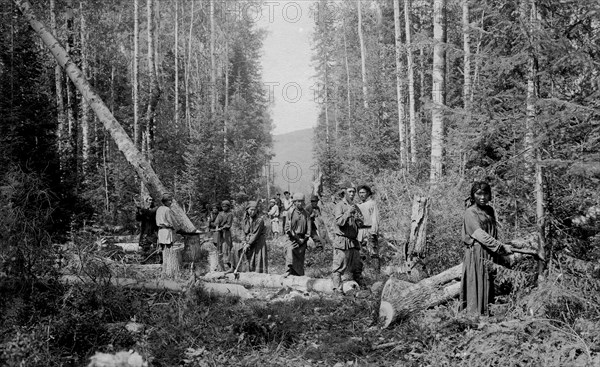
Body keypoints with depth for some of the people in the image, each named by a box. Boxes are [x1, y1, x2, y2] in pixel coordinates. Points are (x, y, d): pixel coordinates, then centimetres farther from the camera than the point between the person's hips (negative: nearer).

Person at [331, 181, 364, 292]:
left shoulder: (355, 206, 16)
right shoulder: (340, 205, -4)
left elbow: (361, 222, 12)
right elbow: (339, 221, -15)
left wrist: (357, 219, -9)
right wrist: (348, 213, -26)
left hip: (354, 241, 7)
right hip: (342, 240, -7)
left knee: (357, 266, 12)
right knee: (338, 266, -8)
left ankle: (360, 286, 20)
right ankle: (337, 288, -7)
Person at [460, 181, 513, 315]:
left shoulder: (490, 210, 17)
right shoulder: (471, 212, -6)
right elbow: (480, 234, -15)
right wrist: (501, 247, -18)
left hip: (490, 255, 7)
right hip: (477, 255, -7)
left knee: (489, 288, 4)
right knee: (477, 288, -9)